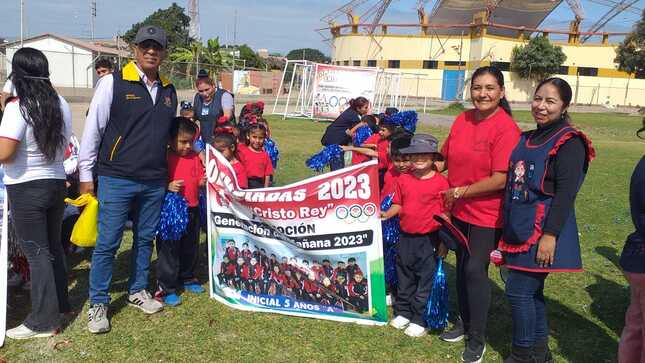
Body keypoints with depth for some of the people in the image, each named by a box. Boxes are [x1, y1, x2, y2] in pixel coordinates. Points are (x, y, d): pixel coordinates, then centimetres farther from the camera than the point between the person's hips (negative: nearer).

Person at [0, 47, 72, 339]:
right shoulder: (61, 105, 2)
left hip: (26, 189, -6)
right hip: (56, 183, 6)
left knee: (36, 252, 1)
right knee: (53, 246, 19)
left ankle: (44, 321, 9)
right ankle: (60, 303, 33)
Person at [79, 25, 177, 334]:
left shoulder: (169, 91, 9)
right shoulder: (113, 83, -6)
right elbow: (92, 129, -4)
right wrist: (86, 175, -3)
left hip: (155, 182, 5)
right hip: (116, 179, -5)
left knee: (145, 239, 15)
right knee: (107, 243, 1)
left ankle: (137, 291, 32)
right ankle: (98, 304, 16)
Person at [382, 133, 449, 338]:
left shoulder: (440, 182, -10)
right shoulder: (404, 179, 2)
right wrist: (387, 214, -7)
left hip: (429, 240, -4)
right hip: (406, 237, 5)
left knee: (425, 281, 6)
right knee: (404, 278, 17)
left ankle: (419, 320, 19)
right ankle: (403, 313, 33)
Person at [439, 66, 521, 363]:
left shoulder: (506, 128, -19)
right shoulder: (463, 119, 1)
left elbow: (500, 180, -22)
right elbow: (446, 158, 13)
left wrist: (459, 192, -15)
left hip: (487, 214, -6)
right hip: (459, 210, 6)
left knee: (475, 270, -4)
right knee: (462, 266, 16)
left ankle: (477, 339, 15)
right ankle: (464, 322, 36)